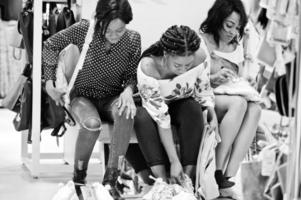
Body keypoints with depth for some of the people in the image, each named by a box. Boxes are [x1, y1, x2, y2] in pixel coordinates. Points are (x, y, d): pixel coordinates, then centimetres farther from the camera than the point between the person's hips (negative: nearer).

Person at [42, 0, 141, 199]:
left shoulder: (133, 39, -10)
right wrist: (50, 82, -1)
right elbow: (51, 45, -1)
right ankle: (78, 180, -12)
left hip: (112, 98, 2)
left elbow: (132, 75, 0)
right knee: (92, 123, -37)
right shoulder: (85, 29, -15)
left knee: (126, 113, -36)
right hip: (83, 96, -1)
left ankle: (111, 179, -28)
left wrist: (128, 90, -23)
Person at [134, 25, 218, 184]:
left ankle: (189, 175, -29)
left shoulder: (199, 58, -25)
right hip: (153, 109, -2)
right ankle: (163, 180, -33)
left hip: (183, 105, 2)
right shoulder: (148, 68, -35)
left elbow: (203, 92, -6)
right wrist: (174, 161, -35)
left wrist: (212, 114, -27)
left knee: (193, 109, -32)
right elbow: (161, 118, -34)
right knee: (142, 118, -35)